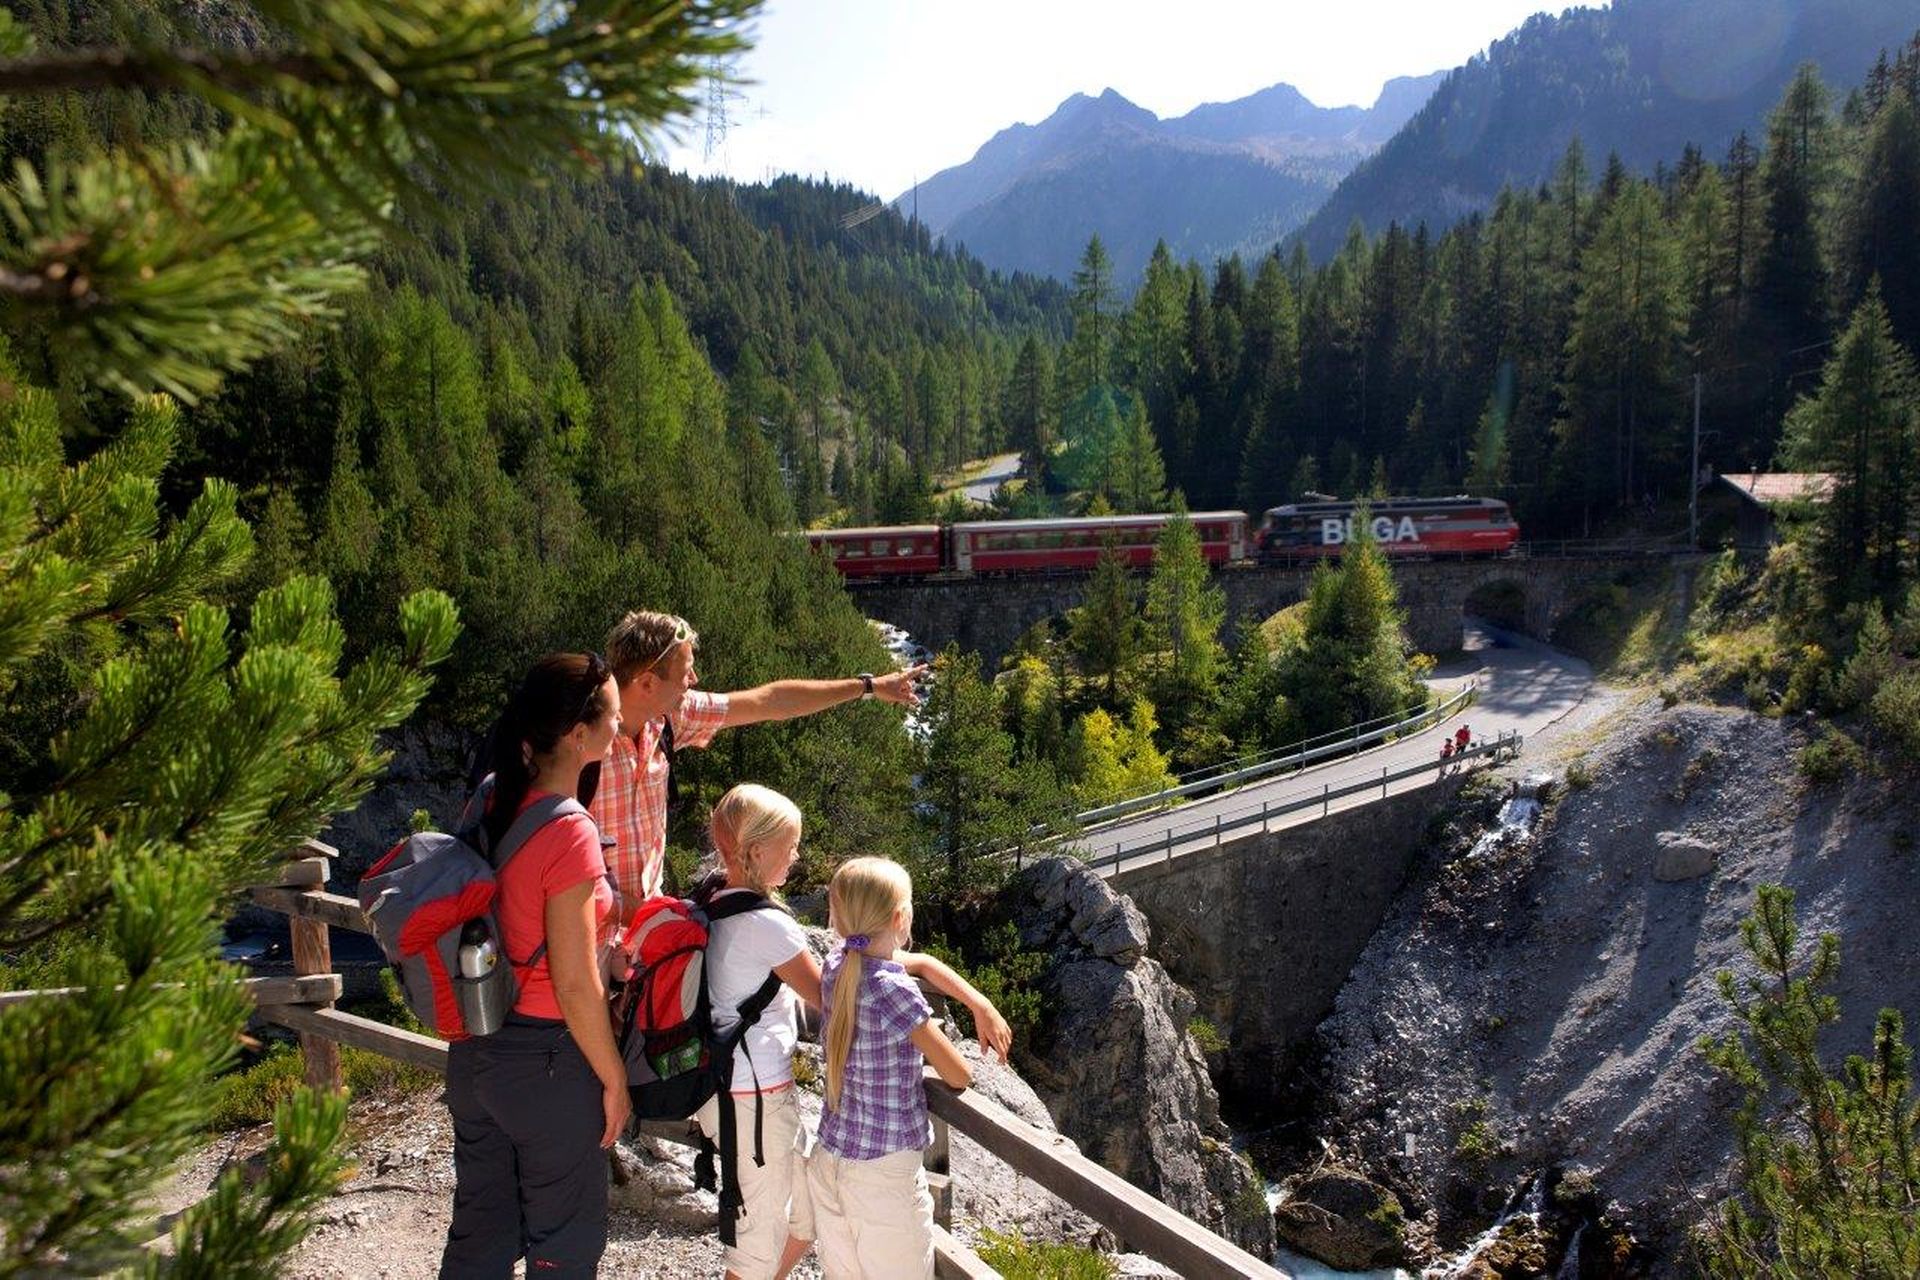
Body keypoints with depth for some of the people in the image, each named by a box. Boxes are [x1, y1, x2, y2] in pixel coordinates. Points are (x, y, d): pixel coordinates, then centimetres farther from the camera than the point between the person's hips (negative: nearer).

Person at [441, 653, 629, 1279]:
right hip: (545, 1060, -7)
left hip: (475, 1047, 7)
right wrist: (613, 1078, -10)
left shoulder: (492, 800, -3)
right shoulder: (570, 835, -25)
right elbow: (573, 984, -22)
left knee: (480, 1225, 23)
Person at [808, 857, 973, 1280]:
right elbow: (960, 1077, -13)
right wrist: (941, 1062, 7)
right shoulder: (894, 991, -23)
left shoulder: (838, 966, -4)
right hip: (885, 1174, -7)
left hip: (829, 1162, 7)